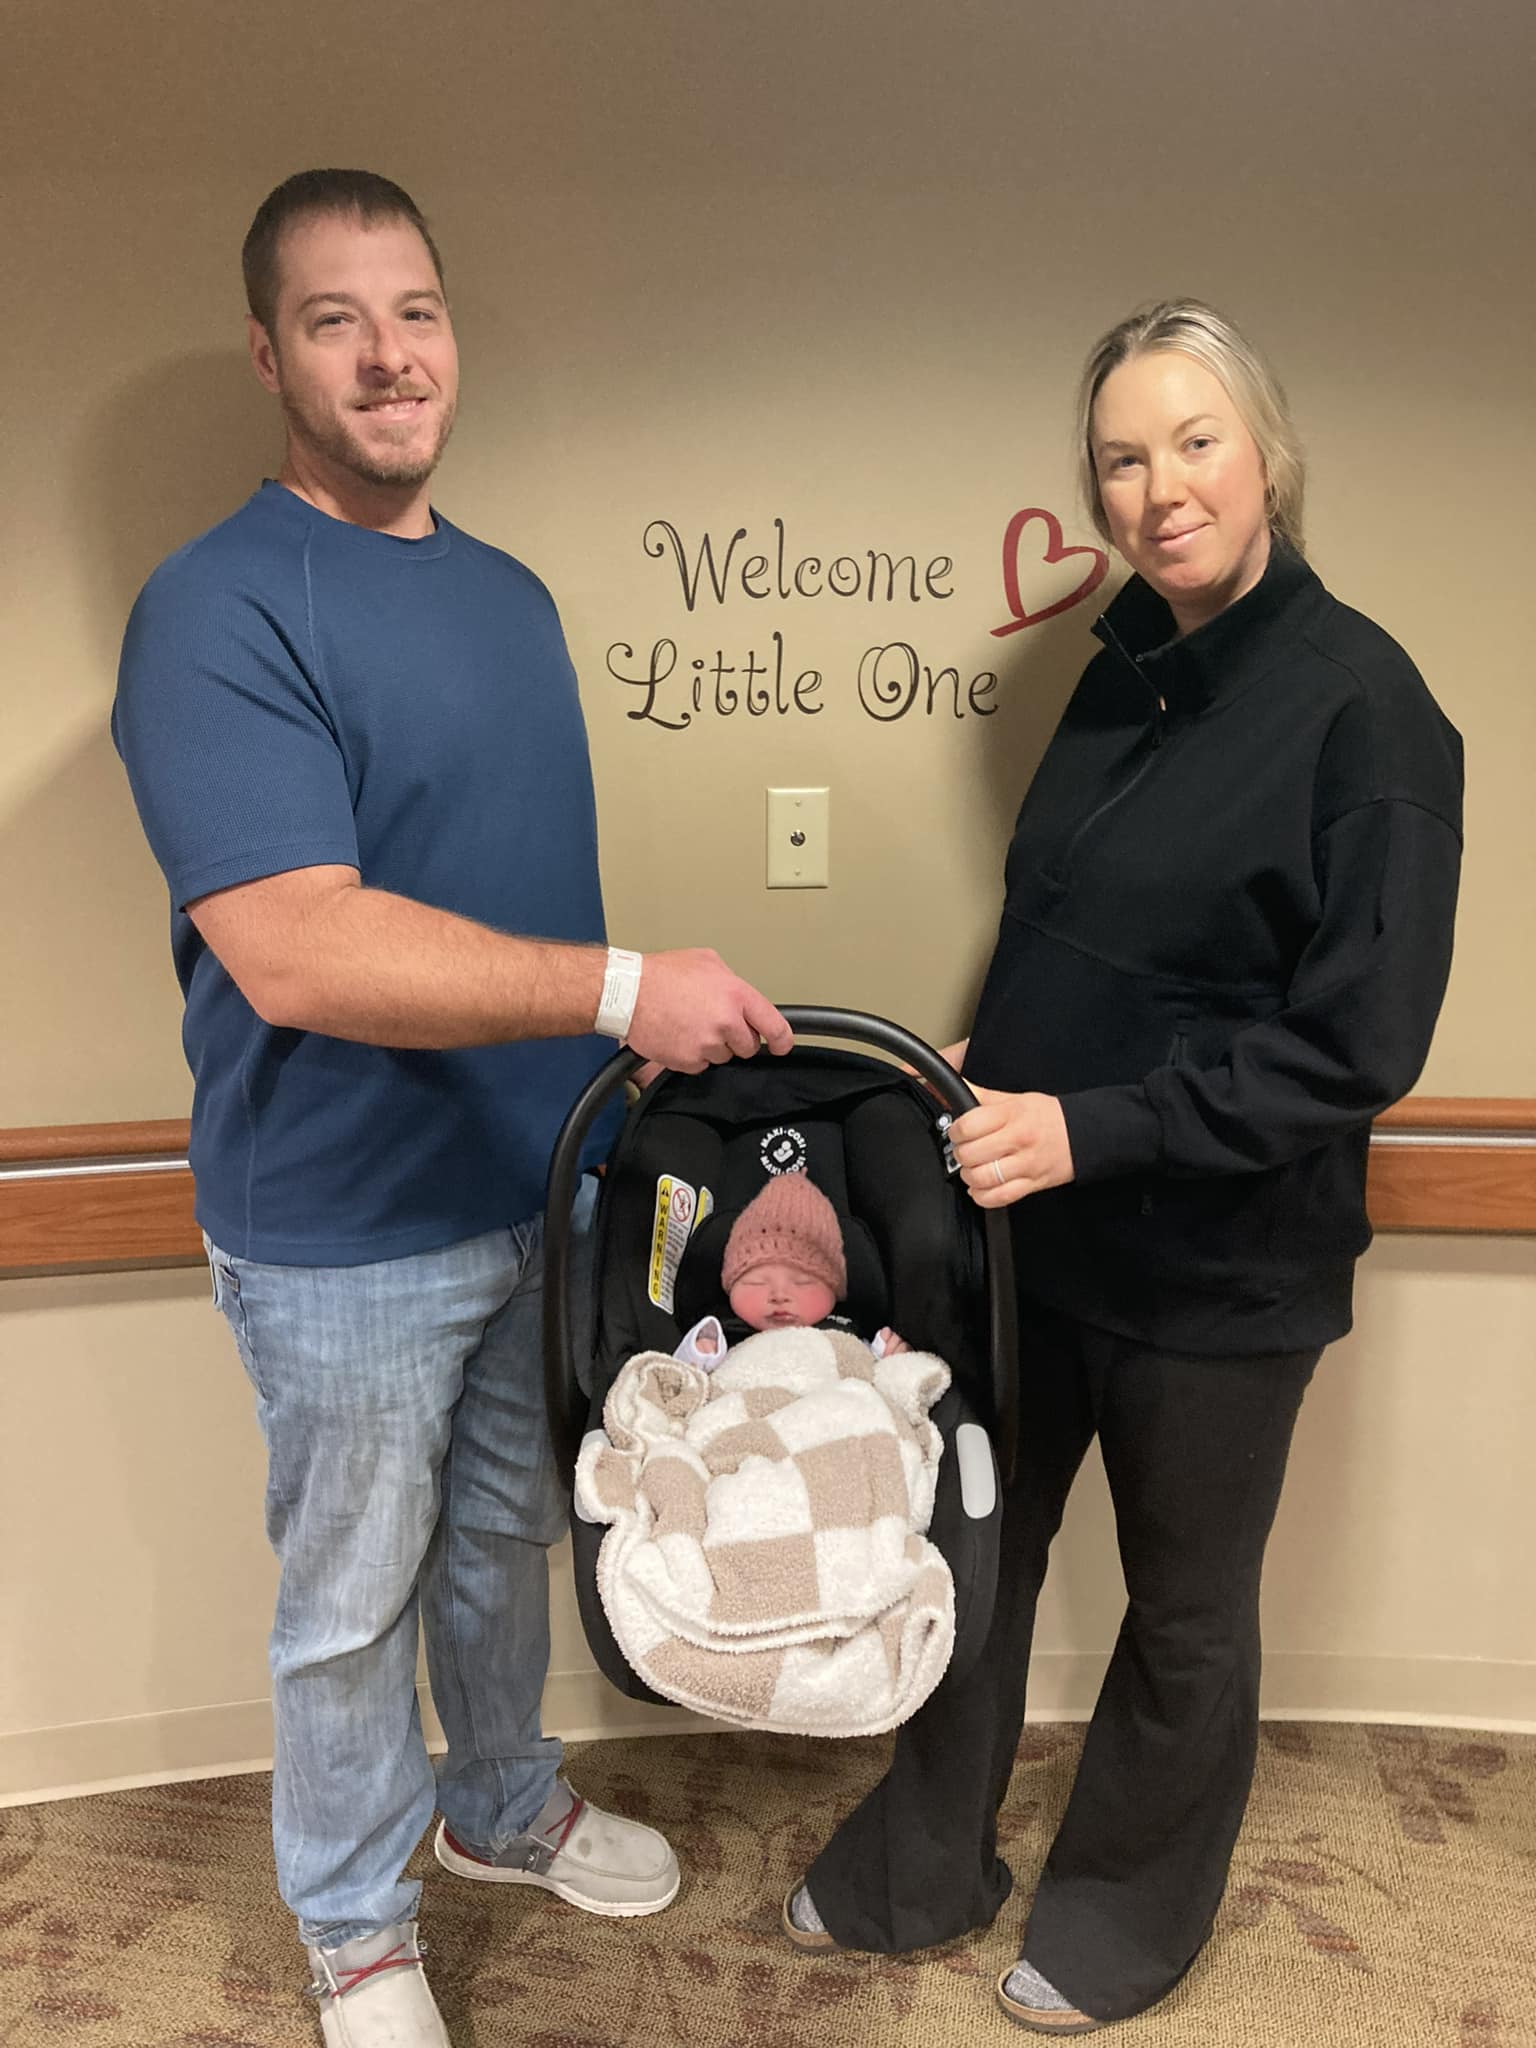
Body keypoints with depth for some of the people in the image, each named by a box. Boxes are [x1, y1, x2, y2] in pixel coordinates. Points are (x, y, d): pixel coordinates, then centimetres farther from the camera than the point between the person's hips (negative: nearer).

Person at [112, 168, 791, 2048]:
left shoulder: (512, 593, 8)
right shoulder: (219, 611, -17)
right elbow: (296, 952, -29)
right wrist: (624, 989, -32)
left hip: (538, 1189, 7)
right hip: (346, 1236, -6)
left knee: (507, 1543, 25)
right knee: (354, 1601, 14)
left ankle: (506, 1805, 50)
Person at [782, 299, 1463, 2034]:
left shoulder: (1359, 703, -16)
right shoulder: (1125, 673, 4)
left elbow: (1356, 1042, -20)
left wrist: (1094, 1126, -25)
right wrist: (992, 1071, 2)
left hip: (1218, 1261, -6)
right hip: (1039, 1223, 6)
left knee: (1184, 1613, 17)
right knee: (975, 1550, 19)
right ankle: (917, 1873, 44)